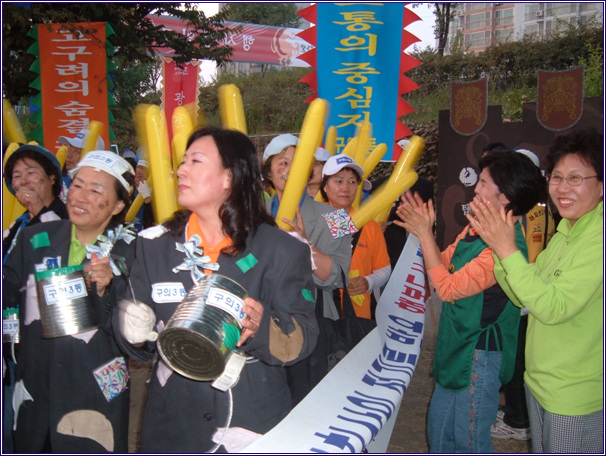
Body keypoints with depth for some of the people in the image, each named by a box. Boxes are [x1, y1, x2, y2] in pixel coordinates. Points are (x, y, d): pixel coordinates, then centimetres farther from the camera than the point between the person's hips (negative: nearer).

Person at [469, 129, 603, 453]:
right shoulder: (564, 234, 5)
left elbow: (553, 308, -29)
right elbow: (523, 297, 3)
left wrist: (507, 250, -30)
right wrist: (496, 244, -9)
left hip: (576, 396, -8)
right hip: (539, 381, 8)